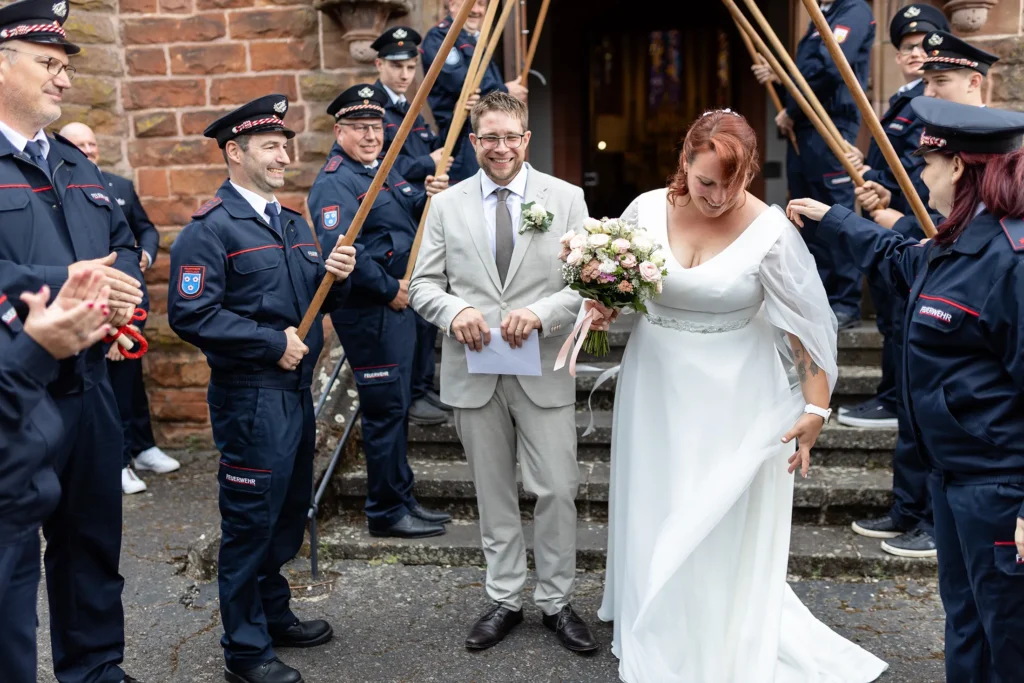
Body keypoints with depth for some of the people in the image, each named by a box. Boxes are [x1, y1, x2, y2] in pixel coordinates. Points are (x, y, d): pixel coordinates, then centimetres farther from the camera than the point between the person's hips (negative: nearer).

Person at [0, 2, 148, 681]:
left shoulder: (77, 165, 16)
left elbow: (125, 244, 17)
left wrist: (123, 292, -3)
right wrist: (66, 284, -24)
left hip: (89, 385, 8)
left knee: (94, 540, 17)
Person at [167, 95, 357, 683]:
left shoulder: (293, 223, 15)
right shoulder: (211, 229, -12)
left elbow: (320, 303, 19)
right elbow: (192, 314, -21)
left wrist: (337, 275, -3)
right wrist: (272, 343, -18)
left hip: (297, 389, 9)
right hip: (251, 395, -8)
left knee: (289, 512, 18)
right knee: (252, 518, 1)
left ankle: (275, 614, 36)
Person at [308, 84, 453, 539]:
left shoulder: (382, 169, 15)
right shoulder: (335, 183, -14)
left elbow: (410, 217, 18)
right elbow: (340, 249, -26)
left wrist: (431, 197, -4)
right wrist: (389, 291, -20)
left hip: (397, 304, 10)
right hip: (369, 312, -10)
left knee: (396, 405, 16)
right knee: (385, 408, -3)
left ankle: (402, 500, 28)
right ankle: (386, 513, 10)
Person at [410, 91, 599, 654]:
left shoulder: (566, 199, 2)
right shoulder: (446, 205, 6)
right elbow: (423, 285, 6)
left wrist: (541, 313, -19)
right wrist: (454, 311, -16)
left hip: (544, 373, -1)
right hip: (473, 372, 2)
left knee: (557, 491, 1)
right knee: (493, 493, 12)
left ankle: (556, 602, 20)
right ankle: (505, 600, 27)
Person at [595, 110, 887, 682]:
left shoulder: (770, 230, -17)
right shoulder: (648, 209, -7)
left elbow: (809, 326, -14)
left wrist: (816, 408, -18)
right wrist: (605, 306, -12)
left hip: (733, 398, -4)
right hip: (657, 388, 4)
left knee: (723, 524, 4)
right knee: (655, 513, 18)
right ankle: (655, 631, 41)